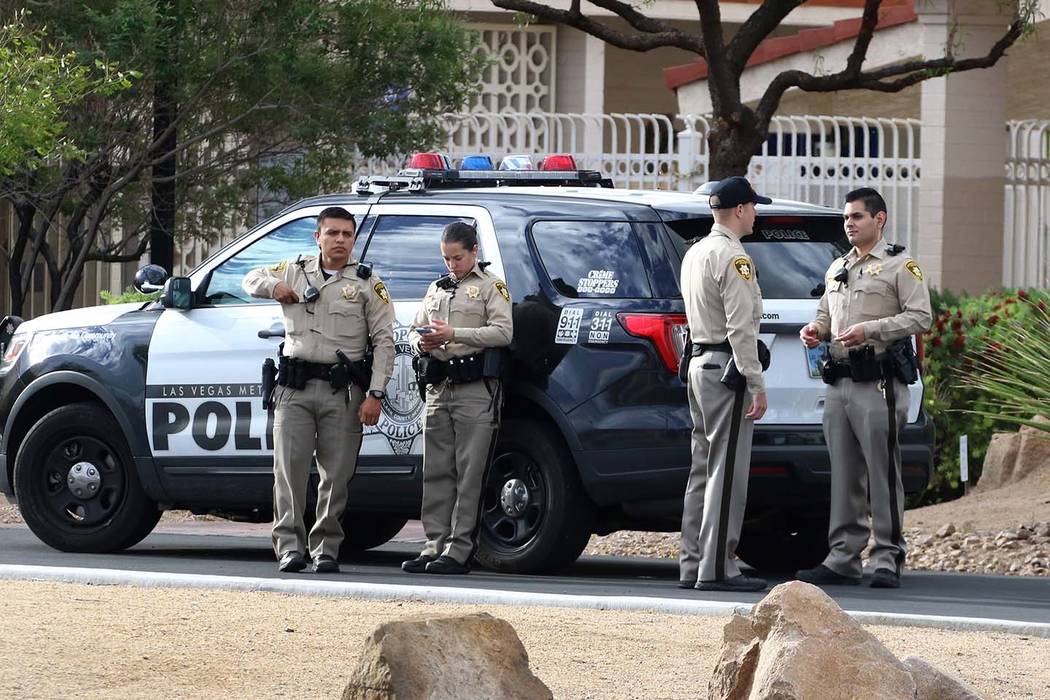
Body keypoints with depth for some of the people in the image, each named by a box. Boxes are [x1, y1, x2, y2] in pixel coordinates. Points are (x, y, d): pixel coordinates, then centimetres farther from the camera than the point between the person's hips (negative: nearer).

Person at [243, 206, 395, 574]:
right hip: (294, 388, 1)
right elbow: (251, 279, 28)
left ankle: (326, 549, 8)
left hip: (343, 391, -1)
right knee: (289, 466, -8)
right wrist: (273, 287, 3)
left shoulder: (368, 284, 7)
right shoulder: (295, 271, 13)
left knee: (336, 475, 0)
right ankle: (290, 546, -8)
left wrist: (375, 394, -7)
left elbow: (384, 342, 3)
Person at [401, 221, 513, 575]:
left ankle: (459, 550, -8)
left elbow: (503, 332, -9)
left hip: (476, 389, -6)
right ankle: (435, 545, 7)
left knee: (469, 474, -6)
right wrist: (421, 342, 1)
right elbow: (415, 330, 26)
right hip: (438, 387, 6)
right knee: (436, 472, 5)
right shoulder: (436, 289, 23)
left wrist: (454, 334, -15)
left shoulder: (491, 286, 3)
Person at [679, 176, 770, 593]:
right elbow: (741, 328, -19)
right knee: (727, 471, -9)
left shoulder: (694, 254, 16)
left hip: (699, 363, 10)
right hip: (727, 368, -10)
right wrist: (756, 385, -19)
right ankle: (716, 569, -12)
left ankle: (692, 565, 13)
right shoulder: (733, 257, -14)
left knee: (703, 469, 12)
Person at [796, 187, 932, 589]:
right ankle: (843, 559, 10)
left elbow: (920, 317, -9)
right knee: (843, 476, 8)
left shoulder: (900, 266, -1)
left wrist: (869, 330, -18)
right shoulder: (837, 269, 22)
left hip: (878, 384, -7)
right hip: (838, 382, 7)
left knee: (882, 473, -7)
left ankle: (888, 560, -4)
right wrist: (816, 329, 6)